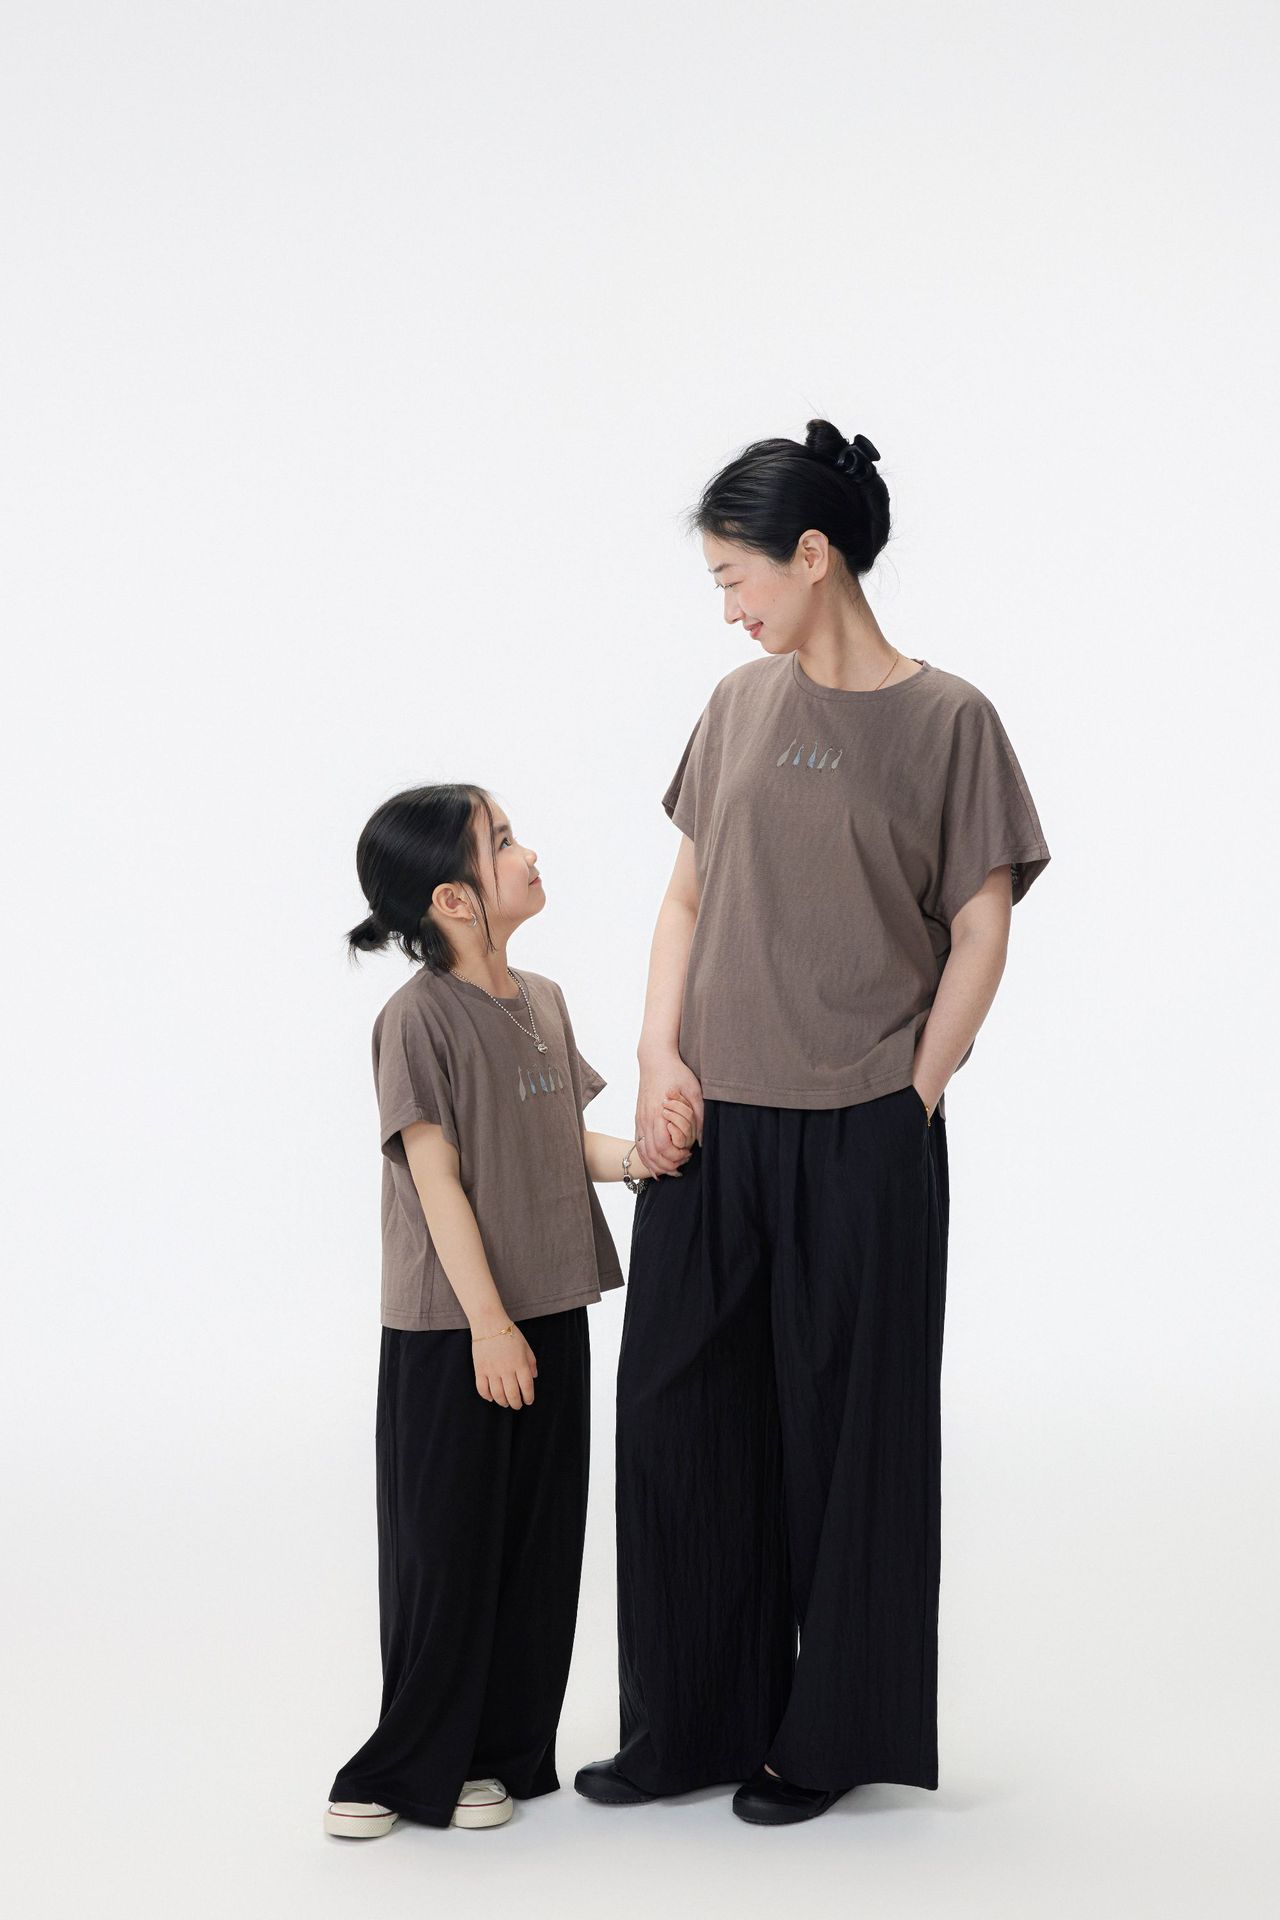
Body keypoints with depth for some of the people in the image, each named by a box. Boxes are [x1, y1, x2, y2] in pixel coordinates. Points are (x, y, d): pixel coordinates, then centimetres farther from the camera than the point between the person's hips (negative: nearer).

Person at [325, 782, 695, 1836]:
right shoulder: (419, 1016, -14)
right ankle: (416, 1764, 14)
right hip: (450, 1329, -7)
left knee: (539, 1538, 11)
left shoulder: (543, 1002, 8)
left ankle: (503, 1752, 22)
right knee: (446, 1547, 1)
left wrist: (637, 1156, -6)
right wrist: (487, 1324, -17)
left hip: (550, 1316, 7)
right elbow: (437, 1180, -16)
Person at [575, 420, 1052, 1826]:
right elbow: (688, 894, 11)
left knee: (842, 1432, 5)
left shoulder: (945, 721, -6)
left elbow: (978, 938, -4)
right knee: (677, 1415, 7)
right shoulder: (740, 706, 8)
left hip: (859, 1140, -5)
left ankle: (825, 1737, 18)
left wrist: (909, 1107, -7)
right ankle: (691, 1724, 19)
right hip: (709, 1128, 5)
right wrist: (661, 1056, -1)